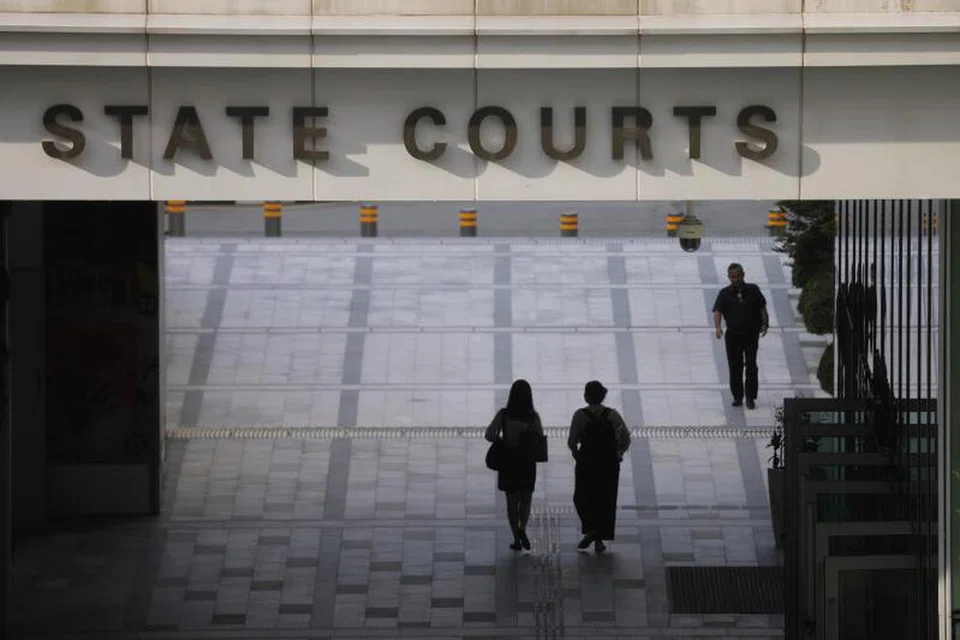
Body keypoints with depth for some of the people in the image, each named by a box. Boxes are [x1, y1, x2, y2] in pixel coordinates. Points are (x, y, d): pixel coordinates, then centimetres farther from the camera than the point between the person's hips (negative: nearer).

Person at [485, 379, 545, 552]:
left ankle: (517, 539, 8)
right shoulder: (533, 416, -9)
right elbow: (540, 439, -5)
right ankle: (522, 529, -10)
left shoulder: (503, 414, -8)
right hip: (528, 464, 0)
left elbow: (489, 435, -12)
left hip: (508, 463, 0)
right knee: (526, 500, 14)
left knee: (512, 500, 11)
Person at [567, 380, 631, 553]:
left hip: (586, 463, -2)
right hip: (609, 463, 2)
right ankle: (600, 540, 10)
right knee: (605, 501, 11)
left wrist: (575, 452, 7)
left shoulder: (580, 415, -7)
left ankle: (589, 530, -7)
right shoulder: (613, 415, -1)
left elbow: (572, 441, -12)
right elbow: (626, 438, -6)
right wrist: (618, 454, 7)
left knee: (582, 498, 14)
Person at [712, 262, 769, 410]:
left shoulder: (753, 290, 3)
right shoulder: (725, 293, 1)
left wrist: (764, 324, -5)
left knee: (751, 366, -6)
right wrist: (718, 327, -26)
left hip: (751, 335, -1)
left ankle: (750, 398, -2)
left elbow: (762, 308, 9)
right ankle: (737, 396, 15)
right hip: (733, 335, 1)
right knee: (734, 367, 4)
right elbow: (717, 311, -9)